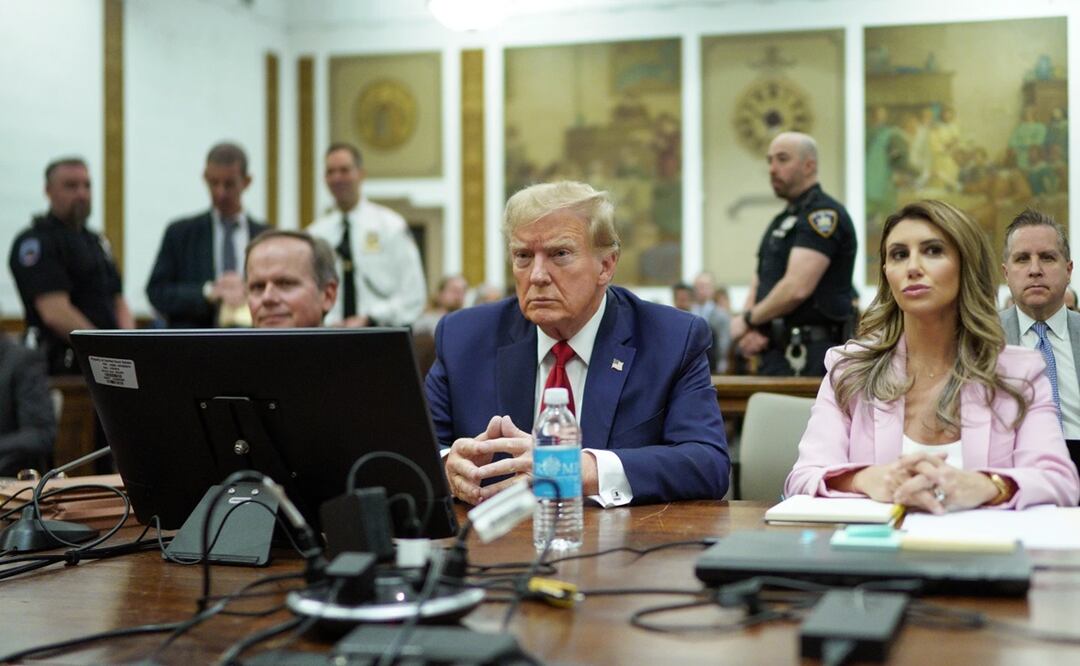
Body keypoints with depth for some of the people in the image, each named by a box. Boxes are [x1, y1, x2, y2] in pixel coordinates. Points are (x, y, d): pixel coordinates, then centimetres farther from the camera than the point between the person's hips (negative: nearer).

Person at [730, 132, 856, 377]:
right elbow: (758, 286, 19)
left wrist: (747, 320, -5)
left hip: (808, 357, -9)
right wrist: (749, 333, -2)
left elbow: (797, 288, -20)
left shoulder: (824, 214, -10)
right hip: (776, 353, 9)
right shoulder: (780, 221, 21)